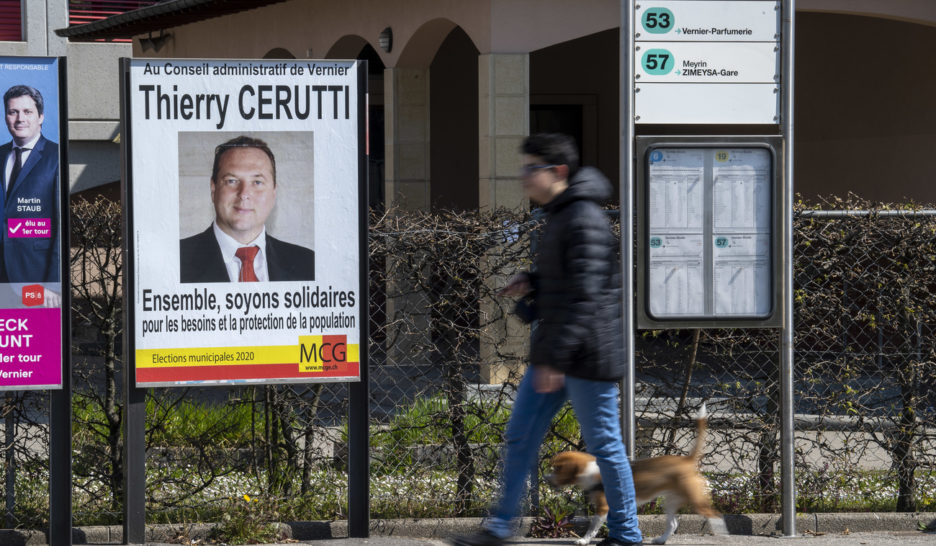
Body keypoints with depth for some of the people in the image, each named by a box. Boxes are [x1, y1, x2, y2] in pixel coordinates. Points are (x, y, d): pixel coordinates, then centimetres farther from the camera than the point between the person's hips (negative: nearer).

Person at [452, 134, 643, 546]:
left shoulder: (585, 221, -19)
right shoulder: (557, 216, 13)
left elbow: (584, 296, -23)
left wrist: (556, 358, -25)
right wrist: (530, 284, 6)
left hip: (586, 357, -10)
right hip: (553, 352, 10)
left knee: (604, 445, 1)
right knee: (519, 437, 11)